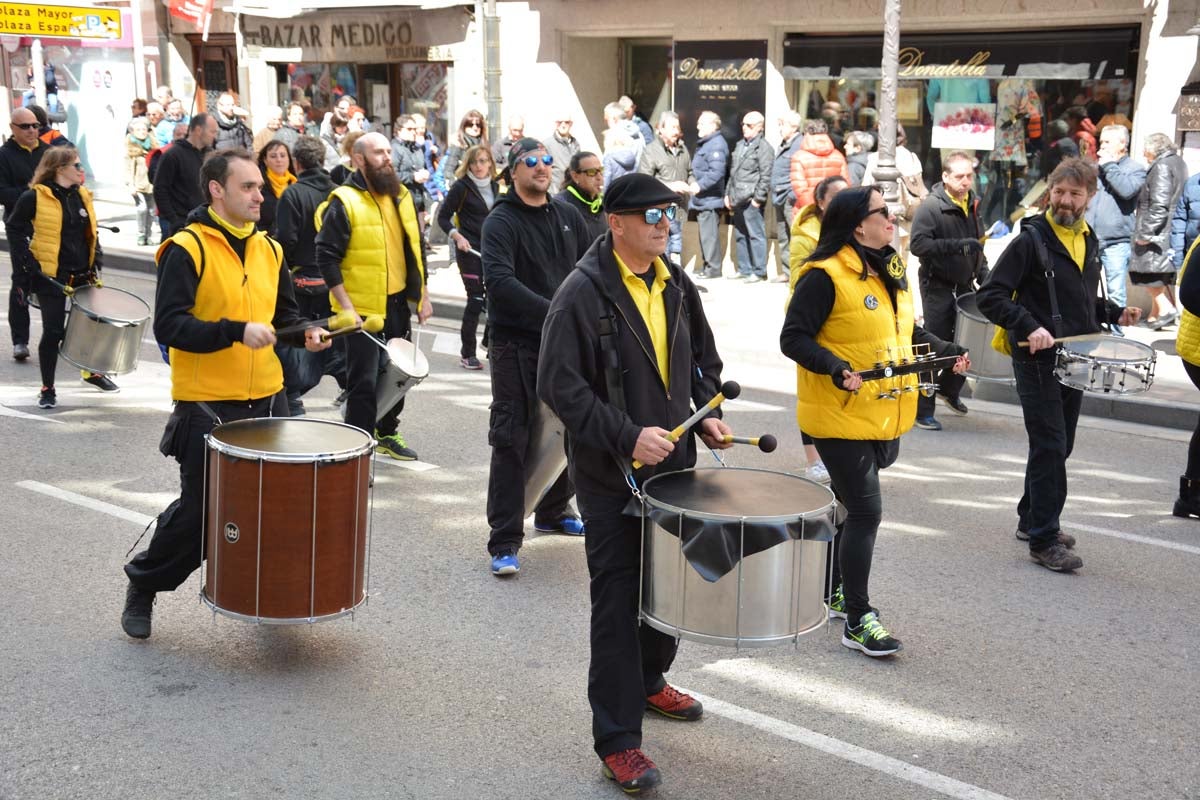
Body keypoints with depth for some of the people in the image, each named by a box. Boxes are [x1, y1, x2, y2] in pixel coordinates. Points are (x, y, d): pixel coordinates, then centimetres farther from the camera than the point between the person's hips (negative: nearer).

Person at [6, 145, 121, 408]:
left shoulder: (82, 197, 10)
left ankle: (92, 371, 38)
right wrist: (28, 262, -10)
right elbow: (14, 229, -3)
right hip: (50, 277, -6)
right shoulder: (35, 197, -8)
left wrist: (96, 263, 8)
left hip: (82, 277, 6)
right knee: (53, 331, -4)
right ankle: (47, 388, 8)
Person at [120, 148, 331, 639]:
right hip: (206, 404, -6)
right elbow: (168, 326, -18)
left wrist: (302, 333, -1)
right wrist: (237, 332, -27)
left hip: (266, 399, 6)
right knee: (199, 509, 3)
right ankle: (143, 587, 26)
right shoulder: (187, 249, -11)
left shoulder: (268, 250, 9)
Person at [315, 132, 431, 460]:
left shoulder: (400, 197, 9)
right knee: (364, 381, -3)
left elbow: (414, 248, 17)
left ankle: (387, 433, 34)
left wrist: (423, 295, 13)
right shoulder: (344, 203, -12)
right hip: (361, 308, -7)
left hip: (398, 302, 7)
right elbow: (327, 256, -15)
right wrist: (345, 306, -19)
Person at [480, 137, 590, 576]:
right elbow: (499, 280, -23)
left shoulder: (568, 216, 11)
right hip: (516, 345, -6)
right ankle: (504, 541, -1)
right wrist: (553, 311, -32)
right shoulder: (501, 222, -9)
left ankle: (553, 512, 36)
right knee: (512, 440, -5)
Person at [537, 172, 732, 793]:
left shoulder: (677, 286, 7)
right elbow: (559, 383, -20)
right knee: (618, 600, -2)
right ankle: (616, 740, 7)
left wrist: (708, 413, 3)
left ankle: (649, 682, 44)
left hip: (673, 462, 7)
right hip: (612, 475, -7)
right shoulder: (583, 292, -15)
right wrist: (627, 437, -25)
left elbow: (703, 357, 20)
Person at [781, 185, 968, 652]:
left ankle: (835, 591, 34)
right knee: (866, 511, -8)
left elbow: (906, 331, 24)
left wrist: (945, 350, 9)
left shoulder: (890, 271, 12)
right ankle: (857, 621, 1)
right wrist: (836, 368, -31)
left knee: (852, 506, 19)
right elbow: (793, 338, -18)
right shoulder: (825, 276, -16)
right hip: (841, 417, -8)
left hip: (887, 416, 8)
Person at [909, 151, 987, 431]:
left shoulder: (972, 203, 9)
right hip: (938, 288, -7)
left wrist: (983, 272, 11)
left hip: (964, 285, 7)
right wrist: (957, 245, -32)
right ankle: (922, 411, 7)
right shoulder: (931, 206, -14)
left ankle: (948, 388, 35)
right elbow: (918, 244, -24)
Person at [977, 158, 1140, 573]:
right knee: (1049, 447, -8)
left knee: (1060, 445, 14)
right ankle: (1043, 540, -3)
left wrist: (1115, 312, 6)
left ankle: (1032, 519, 29)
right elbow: (989, 296, -15)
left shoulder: (1090, 242, 11)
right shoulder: (1031, 239, -10)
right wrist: (1029, 326, -26)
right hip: (1038, 359, -7)